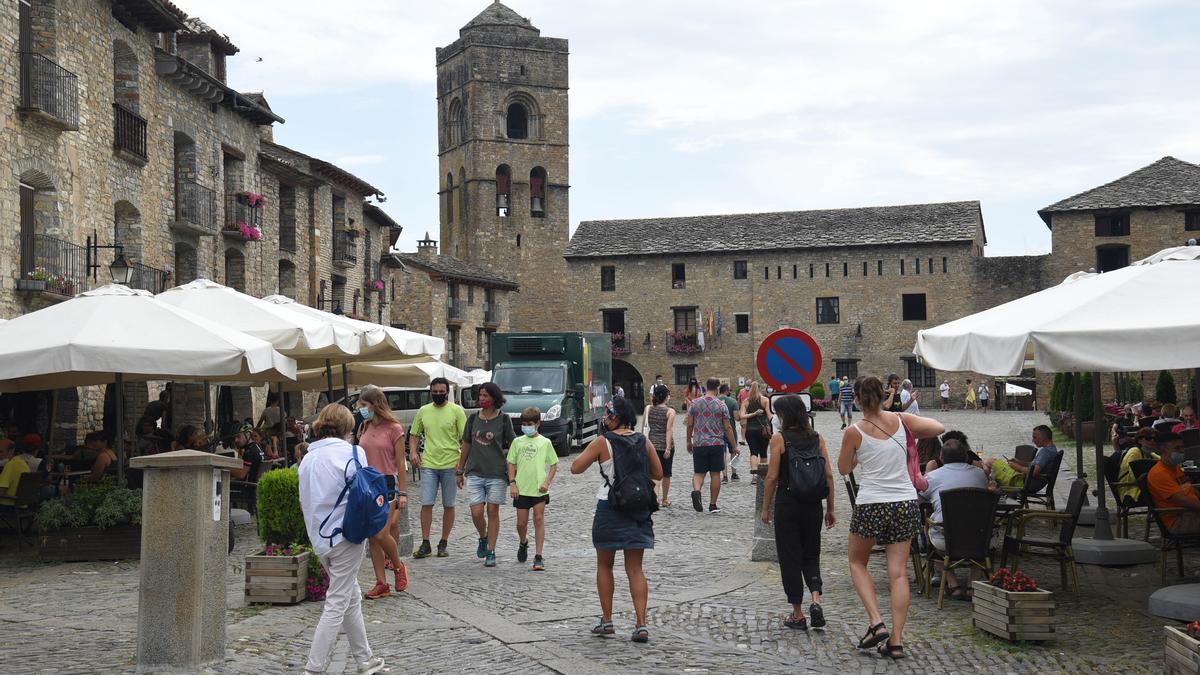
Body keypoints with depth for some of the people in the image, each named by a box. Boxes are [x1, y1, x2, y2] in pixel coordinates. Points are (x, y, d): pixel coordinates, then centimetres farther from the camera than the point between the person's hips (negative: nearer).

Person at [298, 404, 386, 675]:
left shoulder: (308, 458, 12)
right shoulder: (350, 453, -10)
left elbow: (304, 504, 16)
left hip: (319, 539, 7)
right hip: (345, 538, -7)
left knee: (352, 598, 18)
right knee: (336, 604, -1)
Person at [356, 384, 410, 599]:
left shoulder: (394, 428, -7)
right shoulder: (364, 429, 9)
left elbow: (400, 464, -6)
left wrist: (402, 493, -8)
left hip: (386, 484, -6)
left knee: (382, 534, -12)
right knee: (372, 538, 5)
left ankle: (398, 567, 16)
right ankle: (381, 584, 11)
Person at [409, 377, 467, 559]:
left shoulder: (456, 411, -2)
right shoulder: (423, 411, 9)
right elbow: (413, 434, 20)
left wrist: (462, 463, -11)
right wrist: (412, 451, 1)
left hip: (450, 465, -2)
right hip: (428, 464, 2)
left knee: (448, 505, 6)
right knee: (426, 504, -2)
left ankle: (443, 544, 16)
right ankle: (425, 544, 5)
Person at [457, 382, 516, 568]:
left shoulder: (503, 420, -3)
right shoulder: (473, 418, 6)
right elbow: (466, 445, 13)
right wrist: (459, 470, 14)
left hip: (497, 474, -2)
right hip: (475, 472, 2)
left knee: (493, 511, 2)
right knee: (476, 512, -4)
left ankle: (491, 552, 12)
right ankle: (483, 538, 27)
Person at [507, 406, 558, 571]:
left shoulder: (545, 442, 0)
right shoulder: (517, 442, 4)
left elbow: (554, 464, 4)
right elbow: (511, 464, 8)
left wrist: (547, 482, -8)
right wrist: (512, 483, -3)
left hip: (539, 489, -2)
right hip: (521, 489, 2)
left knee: (539, 519, -4)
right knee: (521, 523, 8)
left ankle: (538, 557, 1)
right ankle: (523, 543, 39)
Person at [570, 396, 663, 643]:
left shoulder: (602, 442, -9)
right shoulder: (644, 442, 2)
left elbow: (576, 468, -8)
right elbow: (658, 474, 8)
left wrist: (592, 452, 7)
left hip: (610, 508, -3)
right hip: (639, 508, 3)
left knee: (604, 565, 14)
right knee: (635, 568, 6)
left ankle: (607, 620, 17)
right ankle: (641, 625, -1)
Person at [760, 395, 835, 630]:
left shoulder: (779, 438, -9)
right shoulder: (817, 438, 3)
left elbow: (772, 477, -10)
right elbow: (829, 475, 2)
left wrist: (765, 508, 0)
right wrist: (830, 509, 10)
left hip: (787, 503, -4)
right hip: (812, 504, 4)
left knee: (790, 557, 7)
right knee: (811, 554, 17)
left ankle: (798, 615, 11)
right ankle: (816, 599, -7)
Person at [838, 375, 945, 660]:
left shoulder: (854, 432, -8)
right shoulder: (901, 421, -1)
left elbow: (843, 469, 6)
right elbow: (939, 428, 9)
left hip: (871, 506, -3)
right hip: (905, 504, 3)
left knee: (857, 563, 18)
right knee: (898, 572, 6)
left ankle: (876, 623, 2)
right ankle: (896, 640, 5)